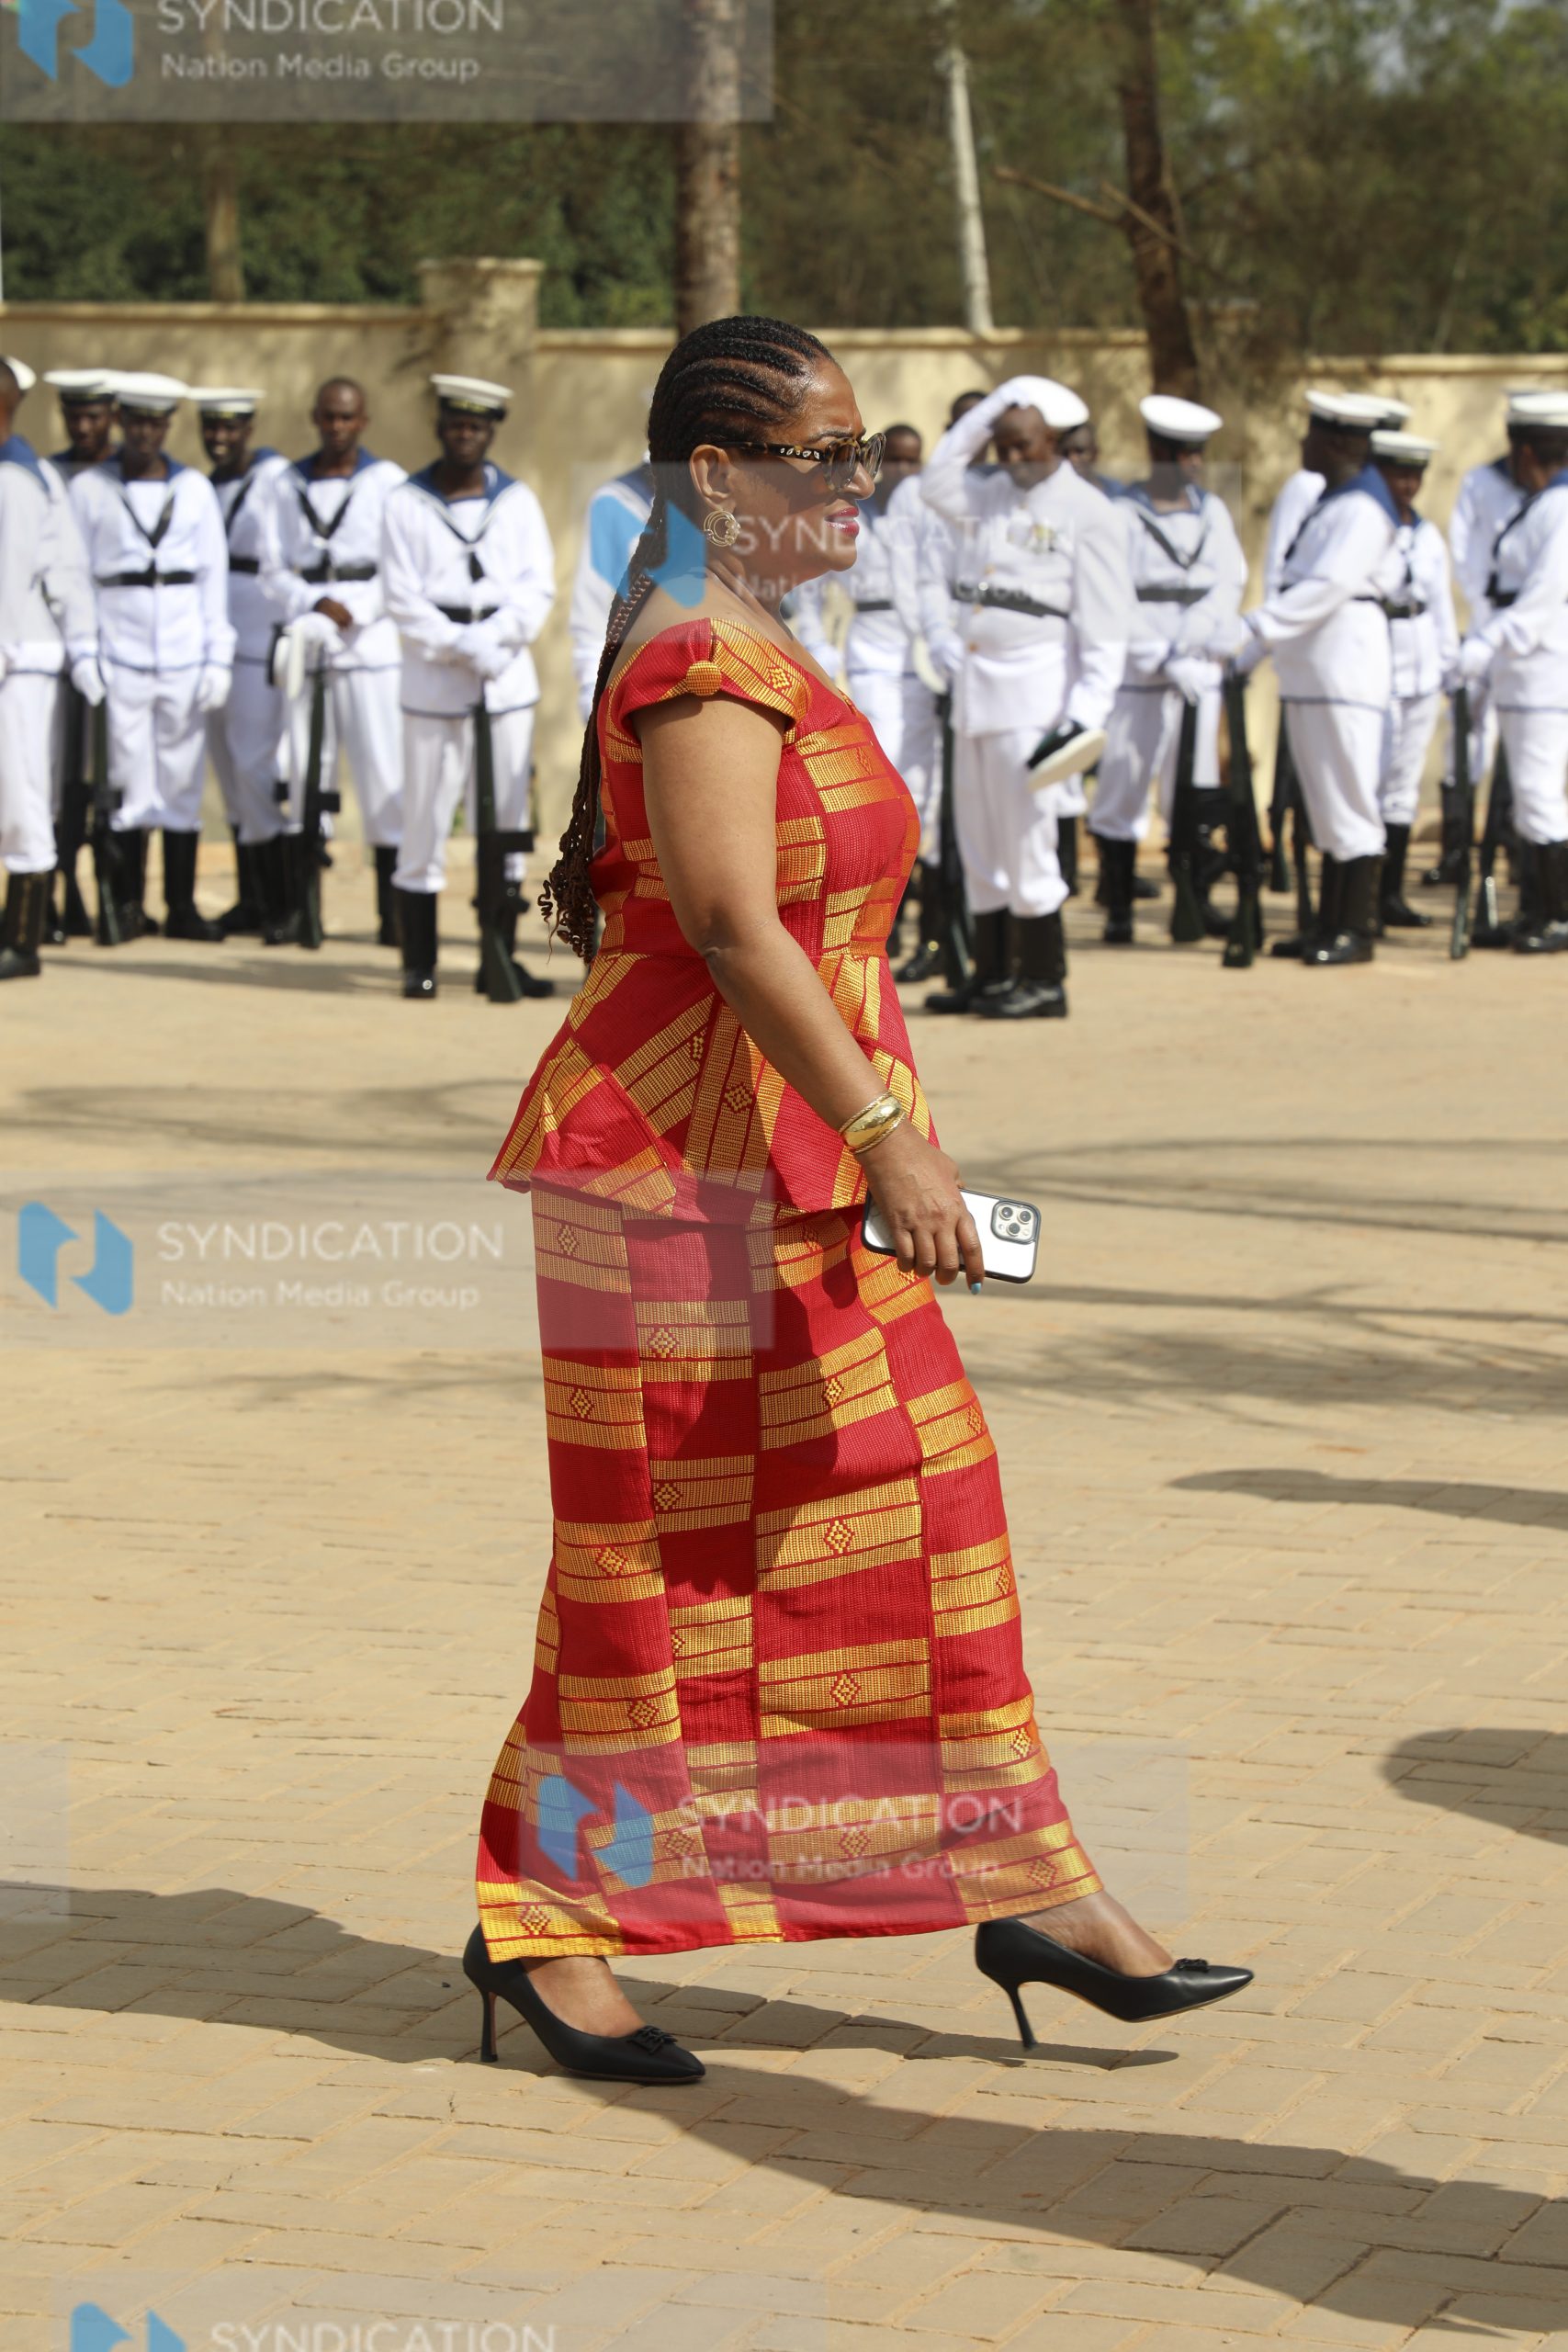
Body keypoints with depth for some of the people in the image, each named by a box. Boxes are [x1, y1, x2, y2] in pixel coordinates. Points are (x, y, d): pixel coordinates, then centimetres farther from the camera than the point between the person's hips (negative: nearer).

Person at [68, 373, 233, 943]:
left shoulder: (195, 489, 9)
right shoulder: (89, 489, 4)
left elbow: (214, 576, 9)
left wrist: (219, 660, 3)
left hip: (185, 655, 2)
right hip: (119, 654, -2)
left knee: (184, 784, 3)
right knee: (129, 784, -5)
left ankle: (182, 907, 8)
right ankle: (127, 906, 3)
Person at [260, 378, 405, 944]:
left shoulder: (388, 482, 4)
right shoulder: (287, 487, 11)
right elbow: (273, 572, 7)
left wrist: (350, 615, -13)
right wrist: (317, 606, -11)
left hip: (372, 648, -3)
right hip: (305, 648, 3)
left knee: (384, 777, -7)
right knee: (301, 775, 2)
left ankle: (392, 913, -4)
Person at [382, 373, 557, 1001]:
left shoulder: (517, 501, 10)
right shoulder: (406, 504, 1)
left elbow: (538, 589, 1)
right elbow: (404, 602, -6)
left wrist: (493, 638, -15)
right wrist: (464, 648, -16)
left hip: (508, 683, 3)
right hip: (434, 687, -3)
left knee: (506, 829, 5)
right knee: (424, 828, -3)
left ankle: (500, 960, 12)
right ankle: (418, 964, 4)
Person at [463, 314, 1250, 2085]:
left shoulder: (752, 654, 16)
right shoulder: (707, 664, -16)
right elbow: (733, 927, -25)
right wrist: (889, 1132, -28)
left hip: (785, 1163, 10)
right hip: (691, 1160, -10)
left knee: (913, 1502, 9)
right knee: (664, 1542, -2)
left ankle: (1022, 1887, 14)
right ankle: (541, 1917, 11)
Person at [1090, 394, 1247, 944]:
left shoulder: (1212, 513, 12)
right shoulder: (1122, 516, -2)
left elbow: (1229, 588, 4)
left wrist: (1184, 646, -10)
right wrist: (1165, 662, -14)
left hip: (1199, 674, 4)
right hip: (1134, 678, -4)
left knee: (1194, 795, 4)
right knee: (1123, 791, -3)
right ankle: (1118, 912, 4)